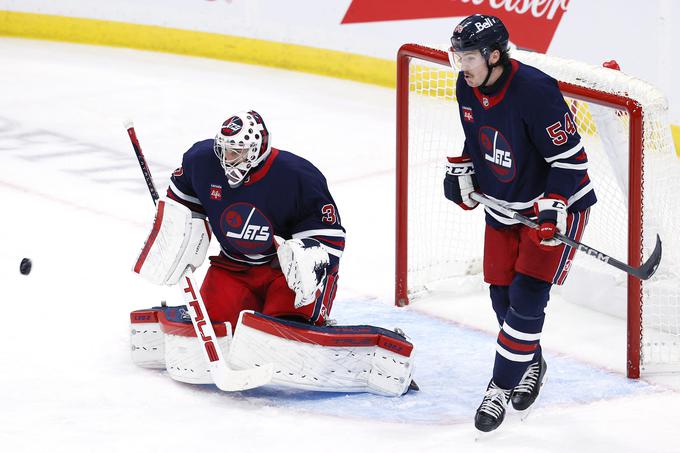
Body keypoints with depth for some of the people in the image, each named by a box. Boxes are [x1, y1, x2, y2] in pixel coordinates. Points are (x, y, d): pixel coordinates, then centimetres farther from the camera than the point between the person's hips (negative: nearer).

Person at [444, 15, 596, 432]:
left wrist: (553, 207, -30)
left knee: (528, 297, -12)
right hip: (502, 205, 7)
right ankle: (530, 366, 33)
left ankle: (501, 387, -5)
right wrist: (462, 171, 3)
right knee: (503, 295, 10)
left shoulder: (535, 91, -29)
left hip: (556, 203, -7)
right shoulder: (467, 87, -5)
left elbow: (570, 155, -24)